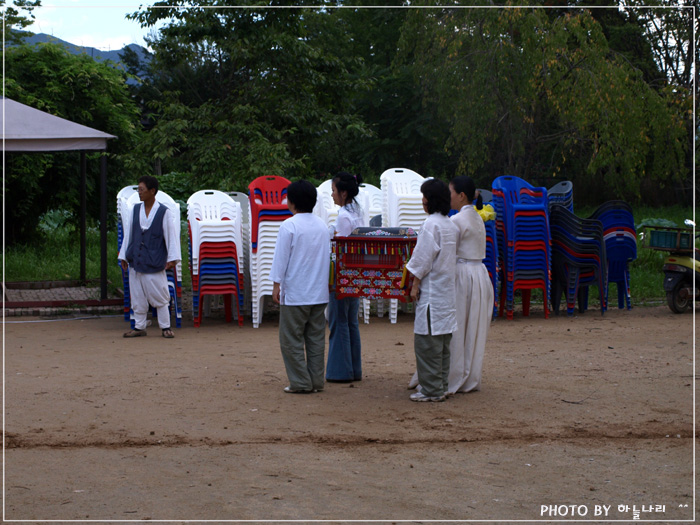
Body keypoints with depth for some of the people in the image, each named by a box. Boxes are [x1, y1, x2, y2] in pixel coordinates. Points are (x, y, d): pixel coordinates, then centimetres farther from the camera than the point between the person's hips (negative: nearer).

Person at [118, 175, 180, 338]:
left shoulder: (164, 212, -4)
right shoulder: (136, 209, 9)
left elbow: (171, 236, -3)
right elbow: (129, 233, 15)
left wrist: (172, 258, -9)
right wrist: (123, 256, 15)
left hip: (154, 263, -5)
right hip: (135, 262, 5)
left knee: (160, 296, -3)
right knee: (137, 296, 7)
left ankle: (165, 327, 7)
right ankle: (139, 327, 16)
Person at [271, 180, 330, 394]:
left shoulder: (289, 225, -12)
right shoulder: (322, 226, 9)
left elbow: (281, 258, -11)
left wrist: (276, 285, -5)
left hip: (295, 294, -6)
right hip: (319, 292, 6)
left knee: (292, 340, 2)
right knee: (316, 338, 10)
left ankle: (300, 382, 1)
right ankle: (316, 381, 12)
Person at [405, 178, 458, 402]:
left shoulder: (431, 224, -15)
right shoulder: (451, 225, 11)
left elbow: (424, 258, -17)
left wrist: (415, 284, -10)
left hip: (431, 289, -9)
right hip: (447, 289, 9)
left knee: (427, 340, -5)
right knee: (443, 341, 13)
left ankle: (431, 389, -3)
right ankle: (441, 386, 18)